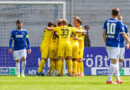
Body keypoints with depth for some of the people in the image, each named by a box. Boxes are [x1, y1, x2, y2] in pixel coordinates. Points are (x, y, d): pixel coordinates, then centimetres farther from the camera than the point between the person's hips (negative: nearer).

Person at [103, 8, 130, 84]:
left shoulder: (106, 22, 6)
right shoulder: (119, 23, -7)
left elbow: (104, 34, 9)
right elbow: (123, 35, -8)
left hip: (108, 44, 6)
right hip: (115, 44, -6)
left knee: (115, 61, 15)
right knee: (114, 61, -4)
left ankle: (118, 79, 20)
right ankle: (109, 80, -8)